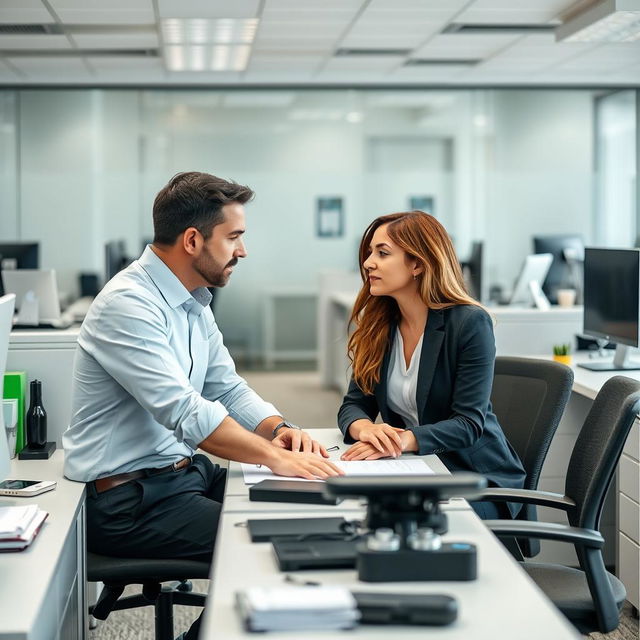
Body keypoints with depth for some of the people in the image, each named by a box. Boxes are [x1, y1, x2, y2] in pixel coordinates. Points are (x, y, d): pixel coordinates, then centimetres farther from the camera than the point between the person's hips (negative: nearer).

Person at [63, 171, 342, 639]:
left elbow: (229, 390, 12)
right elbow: (184, 411, -29)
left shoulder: (194, 303, 11)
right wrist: (275, 457, -31)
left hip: (185, 473, 10)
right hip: (129, 501, -10)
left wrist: (279, 428, -8)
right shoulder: (128, 305, -20)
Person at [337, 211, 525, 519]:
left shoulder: (470, 323, -13)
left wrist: (405, 440, -35)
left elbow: (469, 423, -18)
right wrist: (365, 428, -23)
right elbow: (354, 404, 3)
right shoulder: (378, 325, 5)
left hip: (480, 479, -5)